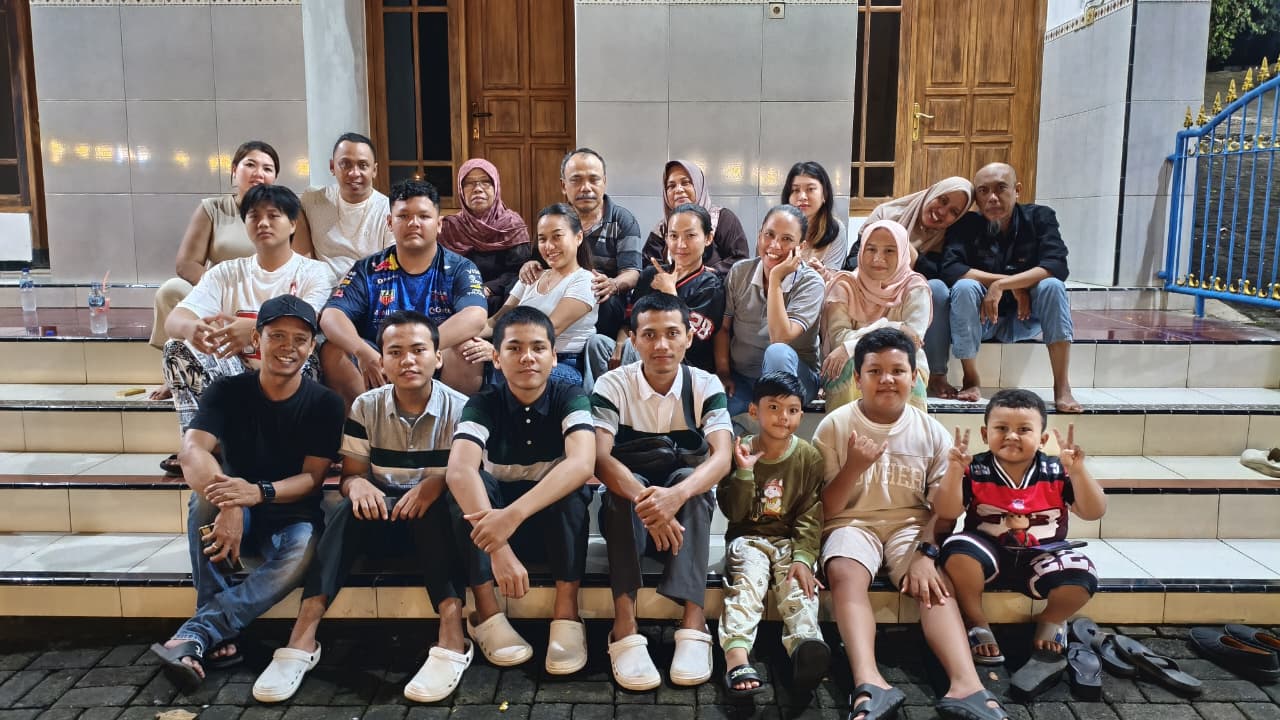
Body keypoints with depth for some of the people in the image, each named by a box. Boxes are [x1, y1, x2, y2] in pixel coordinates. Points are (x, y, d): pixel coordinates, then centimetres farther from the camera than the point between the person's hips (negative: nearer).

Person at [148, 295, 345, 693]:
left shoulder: (325, 403, -8)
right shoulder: (229, 391, -7)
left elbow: (312, 477, -12)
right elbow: (192, 450, -23)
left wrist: (259, 492, -35)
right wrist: (228, 506, -44)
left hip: (293, 517, -1)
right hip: (241, 514, 2)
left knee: (303, 552, -35)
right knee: (208, 497, -32)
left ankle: (196, 634, -31)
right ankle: (219, 638, -27)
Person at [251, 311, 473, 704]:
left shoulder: (460, 409, -8)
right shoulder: (365, 408, -1)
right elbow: (349, 475, 1)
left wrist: (437, 483, -31)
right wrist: (358, 484, -25)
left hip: (436, 522, -2)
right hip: (382, 518, 2)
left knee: (436, 503, -36)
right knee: (350, 508, -31)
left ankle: (452, 633, -43)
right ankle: (303, 637, -36)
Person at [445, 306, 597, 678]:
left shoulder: (570, 397, -14)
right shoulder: (484, 404, -12)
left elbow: (582, 464, -34)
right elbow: (459, 470, -31)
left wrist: (514, 515, -48)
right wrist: (498, 547, -46)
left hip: (557, 524, -1)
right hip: (496, 521, 1)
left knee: (570, 483, -32)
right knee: (466, 484, -28)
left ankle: (566, 612, -22)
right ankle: (487, 613, -18)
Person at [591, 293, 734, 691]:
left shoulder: (705, 386, -9)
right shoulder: (613, 385, -11)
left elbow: (722, 458, -24)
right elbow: (600, 459, -25)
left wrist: (675, 495, -45)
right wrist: (644, 500, -45)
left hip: (687, 512, 1)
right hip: (627, 513, 0)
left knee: (686, 477, -31)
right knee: (626, 487, -33)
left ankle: (694, 621, -38)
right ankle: (625, 627, -40)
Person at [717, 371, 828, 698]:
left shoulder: (809, 457, 2)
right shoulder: (740, 452, 0)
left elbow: (811, 516, -2)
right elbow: (734, 513, -5)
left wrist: (803, 558, -17)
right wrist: (744, 472, -19)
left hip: (791, 540, 1)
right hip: (748, 538, -1)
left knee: (799, 585, -27)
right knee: (747, 581, -29)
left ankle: (805, 645, -52)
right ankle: (736, 657, -47)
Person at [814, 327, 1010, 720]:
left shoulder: (931, 432, 2)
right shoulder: (834, 426, -4)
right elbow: (825, 509, -3)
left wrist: (926, 553, -16)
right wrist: (853, 468, -20)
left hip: (910, 525, 2)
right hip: (852, 524, -2)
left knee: (934, 585, -27)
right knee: (845, 574, -33)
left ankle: (966, 685, -40)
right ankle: (869, 684, -49)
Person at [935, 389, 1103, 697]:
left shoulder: (1056, 473, -3)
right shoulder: (976, 471, -8)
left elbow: (1094, 512, -10)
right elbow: (946, 512, -16)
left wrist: (1078, 471, -26)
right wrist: (955, 470, -31)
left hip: (1041, 556, 1)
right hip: (989, 553, -1)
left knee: (1081, 577, -29)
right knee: (958, 548, -34)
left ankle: (1049, 624, 7)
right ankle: (976, 624, -7)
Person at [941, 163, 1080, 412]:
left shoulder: (1040, 217, -6)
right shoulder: (966, 224, -10)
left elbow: (1057, 266, -21)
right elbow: (950, 269, -26)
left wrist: (1001, 285, -31)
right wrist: (1014, 285, -26)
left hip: (1025, 316, 1)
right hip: (981, 318, -1)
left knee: (1052, 285, -26)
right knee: (964, 287, -30)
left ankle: (1062, 386, -24)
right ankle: (971, 379, -16)